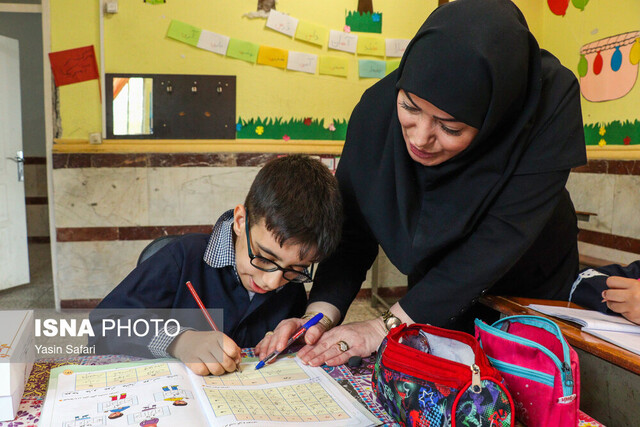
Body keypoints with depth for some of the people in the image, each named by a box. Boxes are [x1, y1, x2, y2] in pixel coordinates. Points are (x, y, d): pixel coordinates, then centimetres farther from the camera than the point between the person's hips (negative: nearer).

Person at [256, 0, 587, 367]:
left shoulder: (551, 103, -34)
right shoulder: (379, 108, -27)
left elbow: (499, 243, -36)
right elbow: (353, 230, -20)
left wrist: (390, 325, -39)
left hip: (534, 293, -1)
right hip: (438, 295, 2)